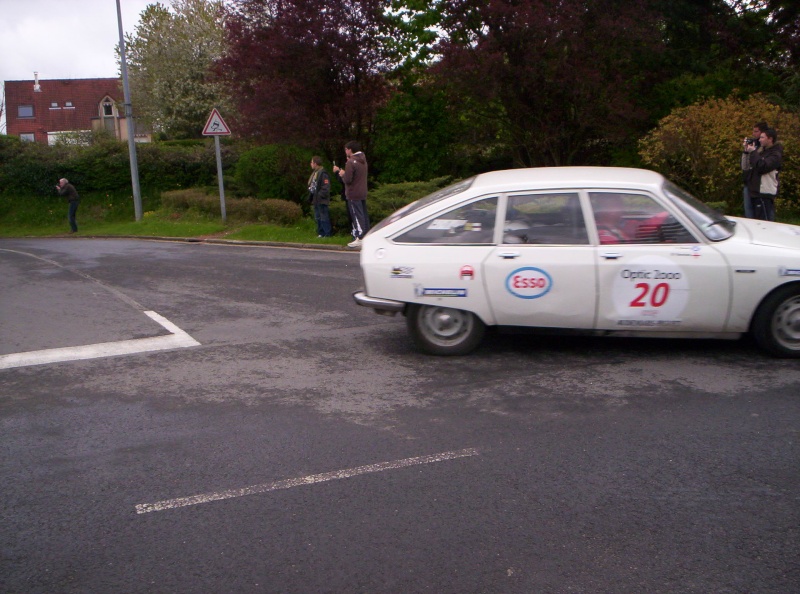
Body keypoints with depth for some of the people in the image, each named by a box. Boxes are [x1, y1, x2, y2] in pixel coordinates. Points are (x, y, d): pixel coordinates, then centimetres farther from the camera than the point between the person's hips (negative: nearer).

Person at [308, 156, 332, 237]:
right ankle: (320, 233, 22)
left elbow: (326, 187, -21)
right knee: (317, 218, 14)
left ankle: (327, 234, 0)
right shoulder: (314, 173, 15)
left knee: (324, 217, -5)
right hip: (315, 200, 10)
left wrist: (320, 195, -21)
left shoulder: (323, 173, -15)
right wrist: (311, 195, 10)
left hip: (321, 200, -10)